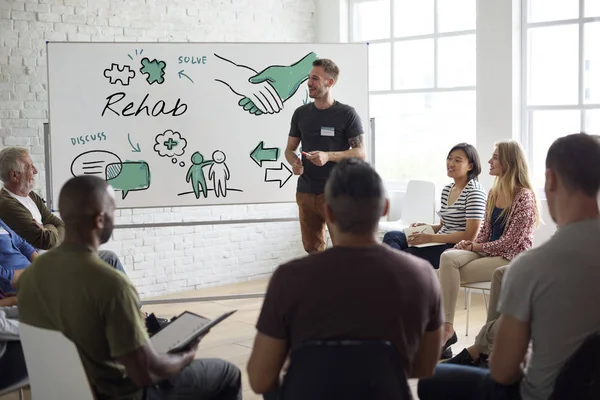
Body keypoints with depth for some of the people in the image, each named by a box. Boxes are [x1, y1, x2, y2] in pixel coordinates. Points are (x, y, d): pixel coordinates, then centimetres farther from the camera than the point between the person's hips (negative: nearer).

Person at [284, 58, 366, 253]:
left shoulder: (347, 114, -4)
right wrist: (294, 163, -9)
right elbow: (290, 149, 15)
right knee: (312, 249, 12)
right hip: (305, 192, 5)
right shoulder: (301, 113, 9)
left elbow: (360, 152, -5)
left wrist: (328, 156, -20)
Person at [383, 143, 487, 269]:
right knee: (392, 236, -10)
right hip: (442, 243, 9)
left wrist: (430, 238, -19)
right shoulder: (447, 190, 16)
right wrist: (425, 227, 1)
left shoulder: (474, 192, -11)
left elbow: (470, 236, -17)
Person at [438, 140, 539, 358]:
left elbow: (510, 242, -16)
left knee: (452, 273, -22)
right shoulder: (494, 192, 11)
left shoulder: (524, 197, -13)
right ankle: (446, 326, -29)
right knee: (448, 257, -22)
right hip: (489, 252, 7)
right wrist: (471, 243, -6)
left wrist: (475, 246, -10)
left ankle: (447, 328, -13)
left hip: (512, 258, -7)